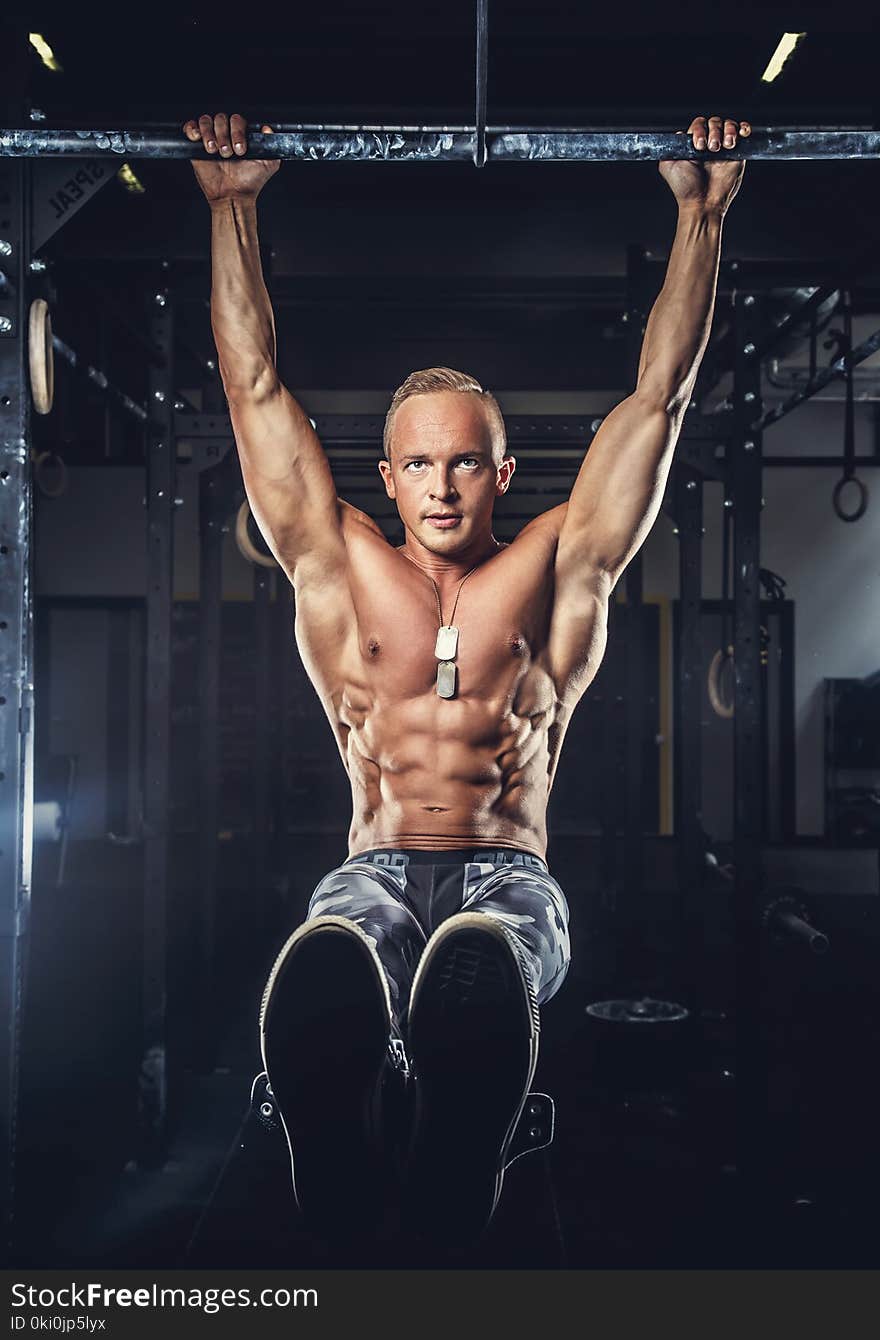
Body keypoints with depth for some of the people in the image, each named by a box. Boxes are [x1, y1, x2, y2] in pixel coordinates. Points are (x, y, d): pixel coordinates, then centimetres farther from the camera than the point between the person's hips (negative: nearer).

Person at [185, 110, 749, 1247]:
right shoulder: (342, 573, 17)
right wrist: (233, 206, 19)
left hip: (508, 877, 0)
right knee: (322, 977, -37)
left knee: (476, 971, -39)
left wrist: (699, 213, 15)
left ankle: (448, 1235, -26)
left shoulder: (555, 569, 15)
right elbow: (256, 386, 18)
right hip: (376, 873, 1)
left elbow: (659, 395, 15)